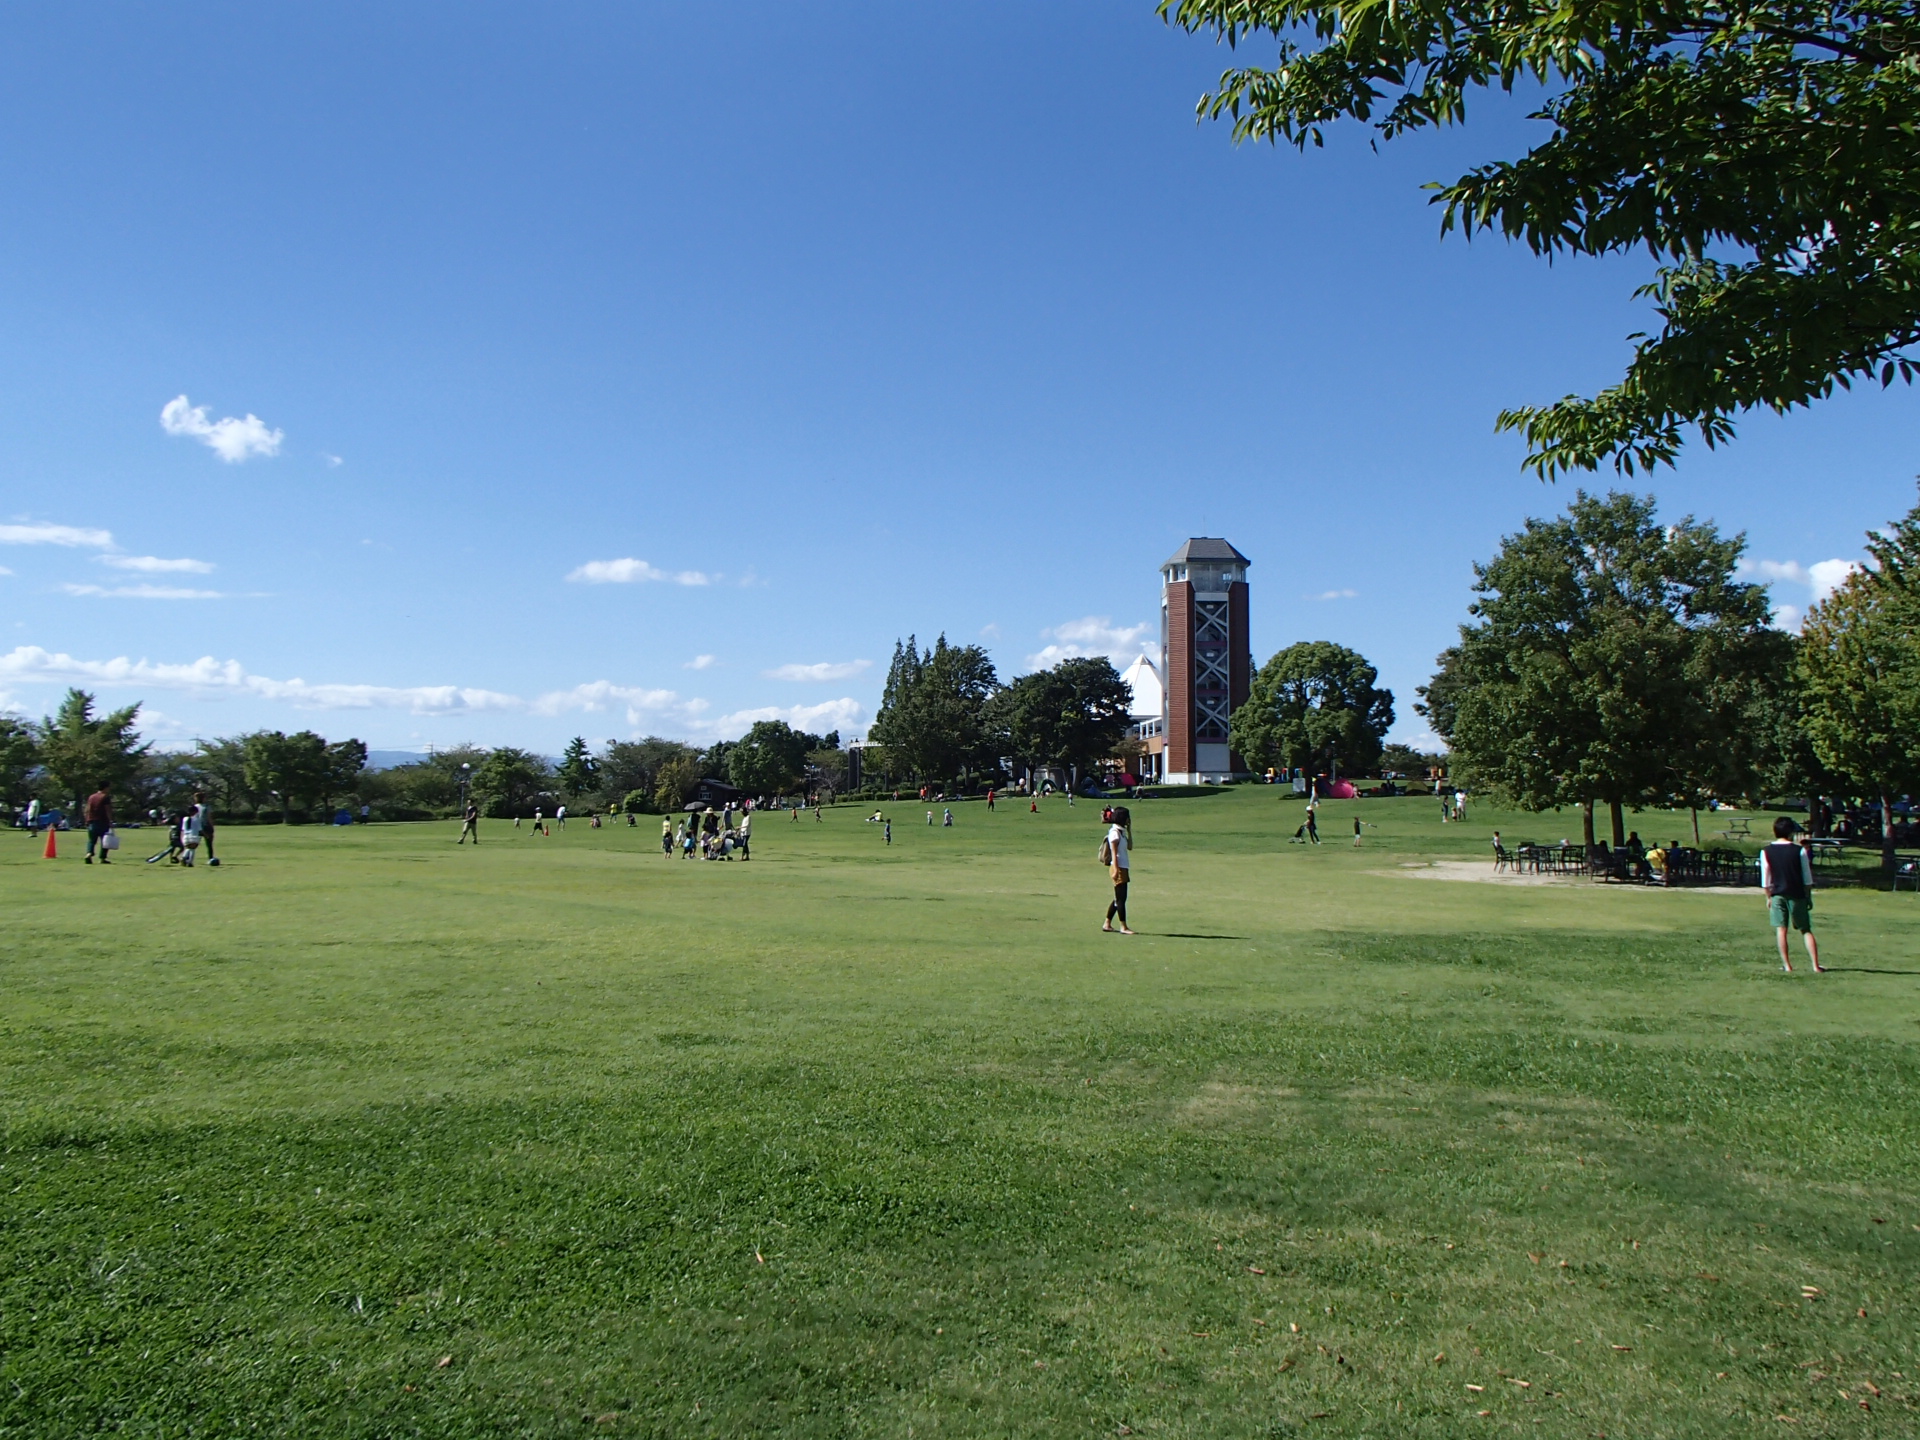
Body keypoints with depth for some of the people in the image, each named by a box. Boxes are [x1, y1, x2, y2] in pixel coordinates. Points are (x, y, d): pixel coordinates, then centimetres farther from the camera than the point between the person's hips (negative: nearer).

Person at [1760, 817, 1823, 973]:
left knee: (1780, 929, 3)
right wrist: (1808, 897, 10)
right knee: (1806, 930, 6)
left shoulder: (1766, 852, -2)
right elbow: (1807, 878, 0)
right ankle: (1816, 965, 4)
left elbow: (1765, 880, 2)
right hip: (1797, 895, 0)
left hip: (1777, 894, 0)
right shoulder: (1799, 851, -5)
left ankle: (1787, 965, 1)